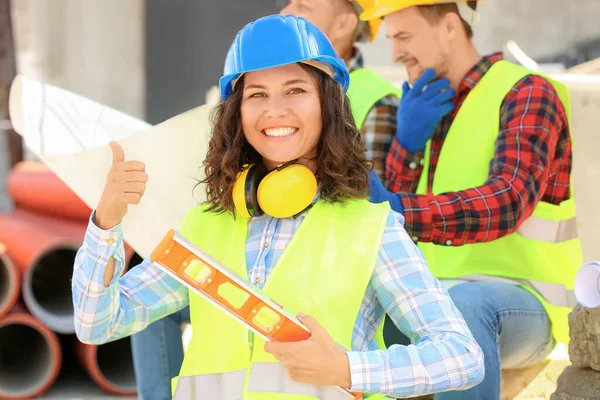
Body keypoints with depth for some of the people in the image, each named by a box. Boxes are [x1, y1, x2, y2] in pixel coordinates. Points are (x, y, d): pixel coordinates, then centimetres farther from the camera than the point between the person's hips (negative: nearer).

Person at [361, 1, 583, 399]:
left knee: (462, 303, -38)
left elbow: (508, 201, -27)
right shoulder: (430, 107, 13)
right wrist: (407, 140, -9)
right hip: (438, 296, 7)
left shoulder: (527, 93, -9)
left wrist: (403, 211, -41)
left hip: (523, 301, -7)